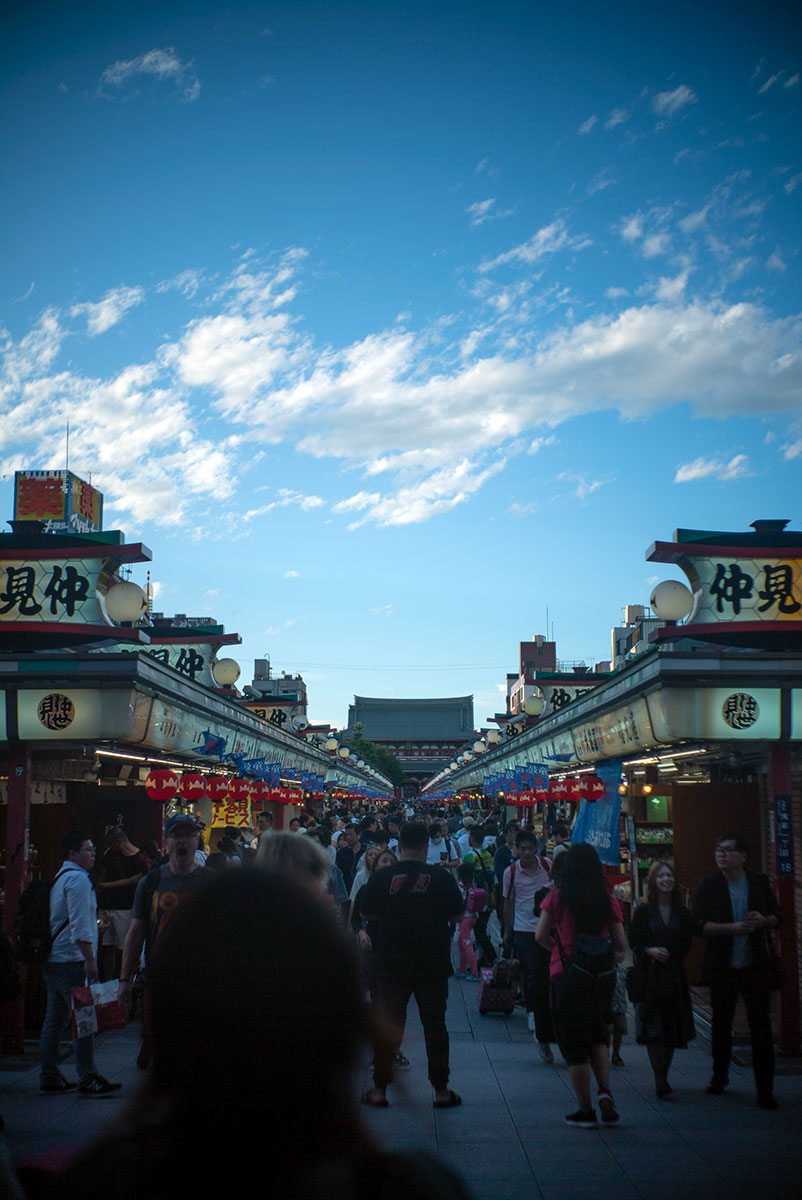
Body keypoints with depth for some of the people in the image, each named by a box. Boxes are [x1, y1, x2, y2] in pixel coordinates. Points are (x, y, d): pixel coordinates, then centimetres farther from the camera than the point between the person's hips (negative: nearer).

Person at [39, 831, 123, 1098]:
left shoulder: (60, 878, 19)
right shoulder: (78, 879, -12)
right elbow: (80, 926, -19)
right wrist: (90, 960, -18)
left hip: (52, 961, 10)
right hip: (71, 962, -10)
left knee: (54, 1020, 11)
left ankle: (49, 1078, 15)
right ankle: (88, 1080, -6)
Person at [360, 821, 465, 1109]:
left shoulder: (381, 878, -7)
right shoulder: (443, 878, -7)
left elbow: (367, 914, 4)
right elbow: (457, 915, 2)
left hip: (392, 965, 0)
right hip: (433, 966, 0)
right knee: (435, 1025, 10)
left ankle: (380, 1089, 12)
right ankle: (441, 1090, 13)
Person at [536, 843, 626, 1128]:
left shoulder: (556, 898, -6)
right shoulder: (609, 901, -3)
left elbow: (541, 936, -3)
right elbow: (621, 945, -1)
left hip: (567, 976, -2)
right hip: (602, 976, 2)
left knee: (573, 1043, 8)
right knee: (598, 1035, 22)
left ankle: (585, 1110, 11)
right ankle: (605, 1089, 2)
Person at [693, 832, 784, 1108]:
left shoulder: (760, 882, 3)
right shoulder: (709, 885, -3)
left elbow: (778, 915, 12)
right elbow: (700, 924, -9)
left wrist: (764, 920, -11)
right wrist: (732, 928, -22)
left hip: (754, 967, 0)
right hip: (722, 968, 0)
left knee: (761, 1025, -4)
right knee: (721, 1024, 13)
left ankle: (765, 1089, 1)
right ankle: (719, 1077, 33)